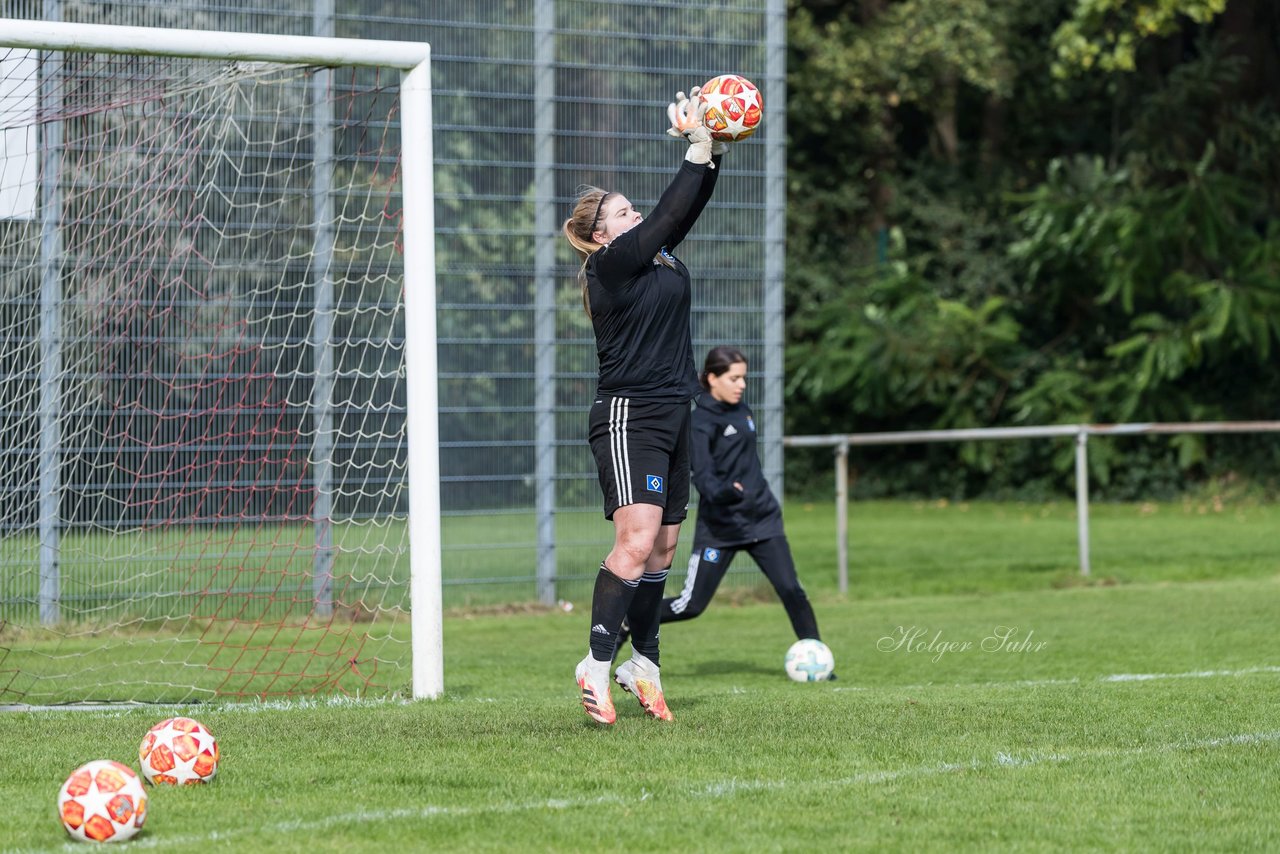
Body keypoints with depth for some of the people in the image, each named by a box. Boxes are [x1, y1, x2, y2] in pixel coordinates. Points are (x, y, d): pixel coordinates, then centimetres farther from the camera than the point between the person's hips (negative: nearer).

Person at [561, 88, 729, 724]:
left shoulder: (654, 256, 14)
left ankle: (643, 664, 19)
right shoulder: (611, 264, -9)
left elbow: (688, 208, 10)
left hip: (670, 417, 9)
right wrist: (697, 147, -11)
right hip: (628, 415, -9)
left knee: (663, 547, 10)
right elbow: (671, 212, -13)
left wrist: (715, 151, -2)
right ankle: (597, 665, -20)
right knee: (637, 541, -19)